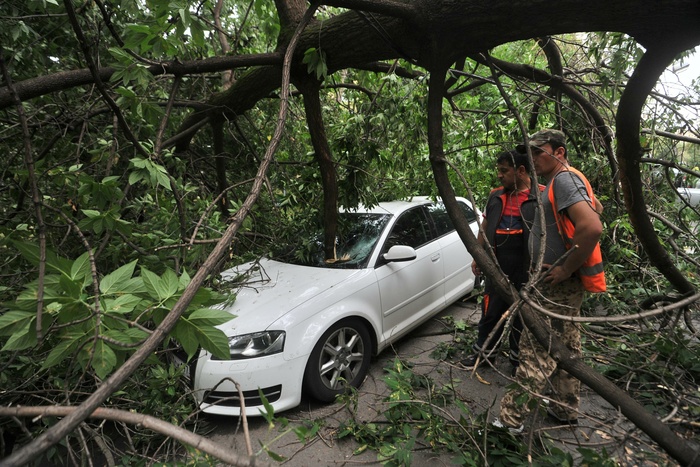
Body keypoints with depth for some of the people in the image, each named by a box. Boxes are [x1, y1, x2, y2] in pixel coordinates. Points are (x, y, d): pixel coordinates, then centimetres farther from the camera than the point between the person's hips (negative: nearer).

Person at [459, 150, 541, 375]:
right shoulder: (495, 196, 9)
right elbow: (484, 228, 16)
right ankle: (482, 352, 26)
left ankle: (518, 358, 27)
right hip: (496, 267, 4)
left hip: (525, 270, -4)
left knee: (522, 315, 11)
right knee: (490, 311, 11)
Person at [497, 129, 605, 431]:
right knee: (566, 347, 19)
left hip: (556, 284, -11)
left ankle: (511, 418, 5)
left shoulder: (564, 180, -17)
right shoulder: (562, 180, 13)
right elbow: (595, 206, 30)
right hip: (559, 283, 11)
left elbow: (593, 227, -31)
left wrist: (567, 268, -23)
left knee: (537, 351, -4)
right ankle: (565, 410, 34)